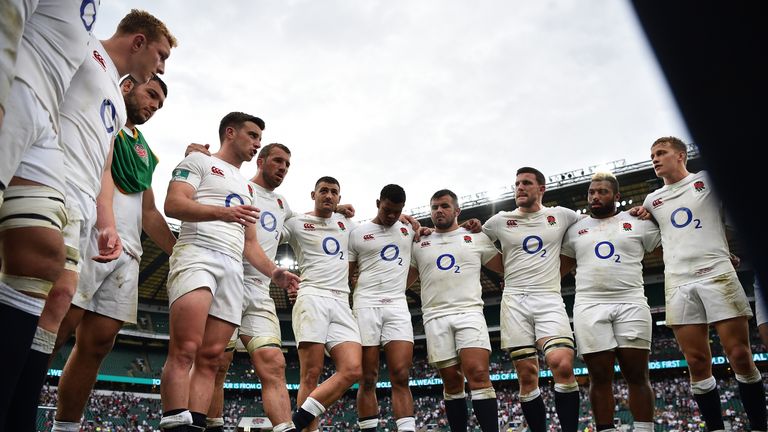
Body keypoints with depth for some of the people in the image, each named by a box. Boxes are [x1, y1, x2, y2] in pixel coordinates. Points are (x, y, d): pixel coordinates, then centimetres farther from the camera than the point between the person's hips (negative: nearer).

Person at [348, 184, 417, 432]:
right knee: (368, 379, -2)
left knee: (401, 376, -9)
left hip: (398, 306, 2)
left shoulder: (409, 230, 15)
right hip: (366, 306, -2)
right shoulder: (358, 233, 6)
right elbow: (346, 274, 10)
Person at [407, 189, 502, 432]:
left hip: (469, 312, -2)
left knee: (478, 374, -17)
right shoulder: (419, 244, 18)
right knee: (452, 382, 2)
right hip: (435, 317, 2)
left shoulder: (477, 238, 14)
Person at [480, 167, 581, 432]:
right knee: (527, 376, 0)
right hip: (515, 301, 1)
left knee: (563, 365, -21)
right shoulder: (500, 221, 11)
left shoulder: (561, 216, 10)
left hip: (549, 299, -1)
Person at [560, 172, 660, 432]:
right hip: (589, 307, 1)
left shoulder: (638, 223, 10)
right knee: (600, 377, 1)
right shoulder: (575, 230, 16)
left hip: (631, 304, -1)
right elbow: (560, 267, 19)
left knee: (637, 375, -1)